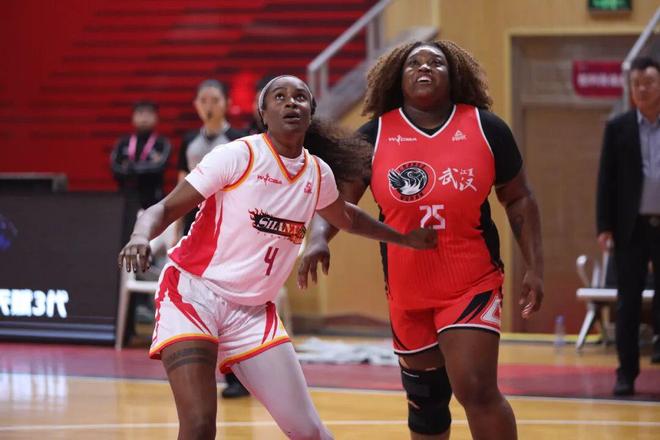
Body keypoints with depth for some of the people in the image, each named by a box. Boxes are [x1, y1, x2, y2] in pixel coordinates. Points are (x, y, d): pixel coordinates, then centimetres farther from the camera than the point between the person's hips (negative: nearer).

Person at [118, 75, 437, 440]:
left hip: (253, 312, 5)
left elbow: (345, 218, 30)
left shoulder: (318, 173, 6)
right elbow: (165, 209, -12)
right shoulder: (238, 156, -11)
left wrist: (404, 238, 32)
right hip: (193, 291, -5)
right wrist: (141, 237, -33)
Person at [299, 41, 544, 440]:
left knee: (476, 389, -18)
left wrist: (535, 267, 0)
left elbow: (519, 199, 5)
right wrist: (318, 238, -25)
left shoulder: (486, 129, -3)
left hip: (473, 284, -2)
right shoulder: (375, 135, -2)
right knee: (425, 399, 14)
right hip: (407, 291, 3)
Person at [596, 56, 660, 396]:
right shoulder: (618, 128, 4)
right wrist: (605, 227, -4)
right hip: (631, 227, 0)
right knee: (627, 303, 3)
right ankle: (626, 372, 7)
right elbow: (606, 179, 3)